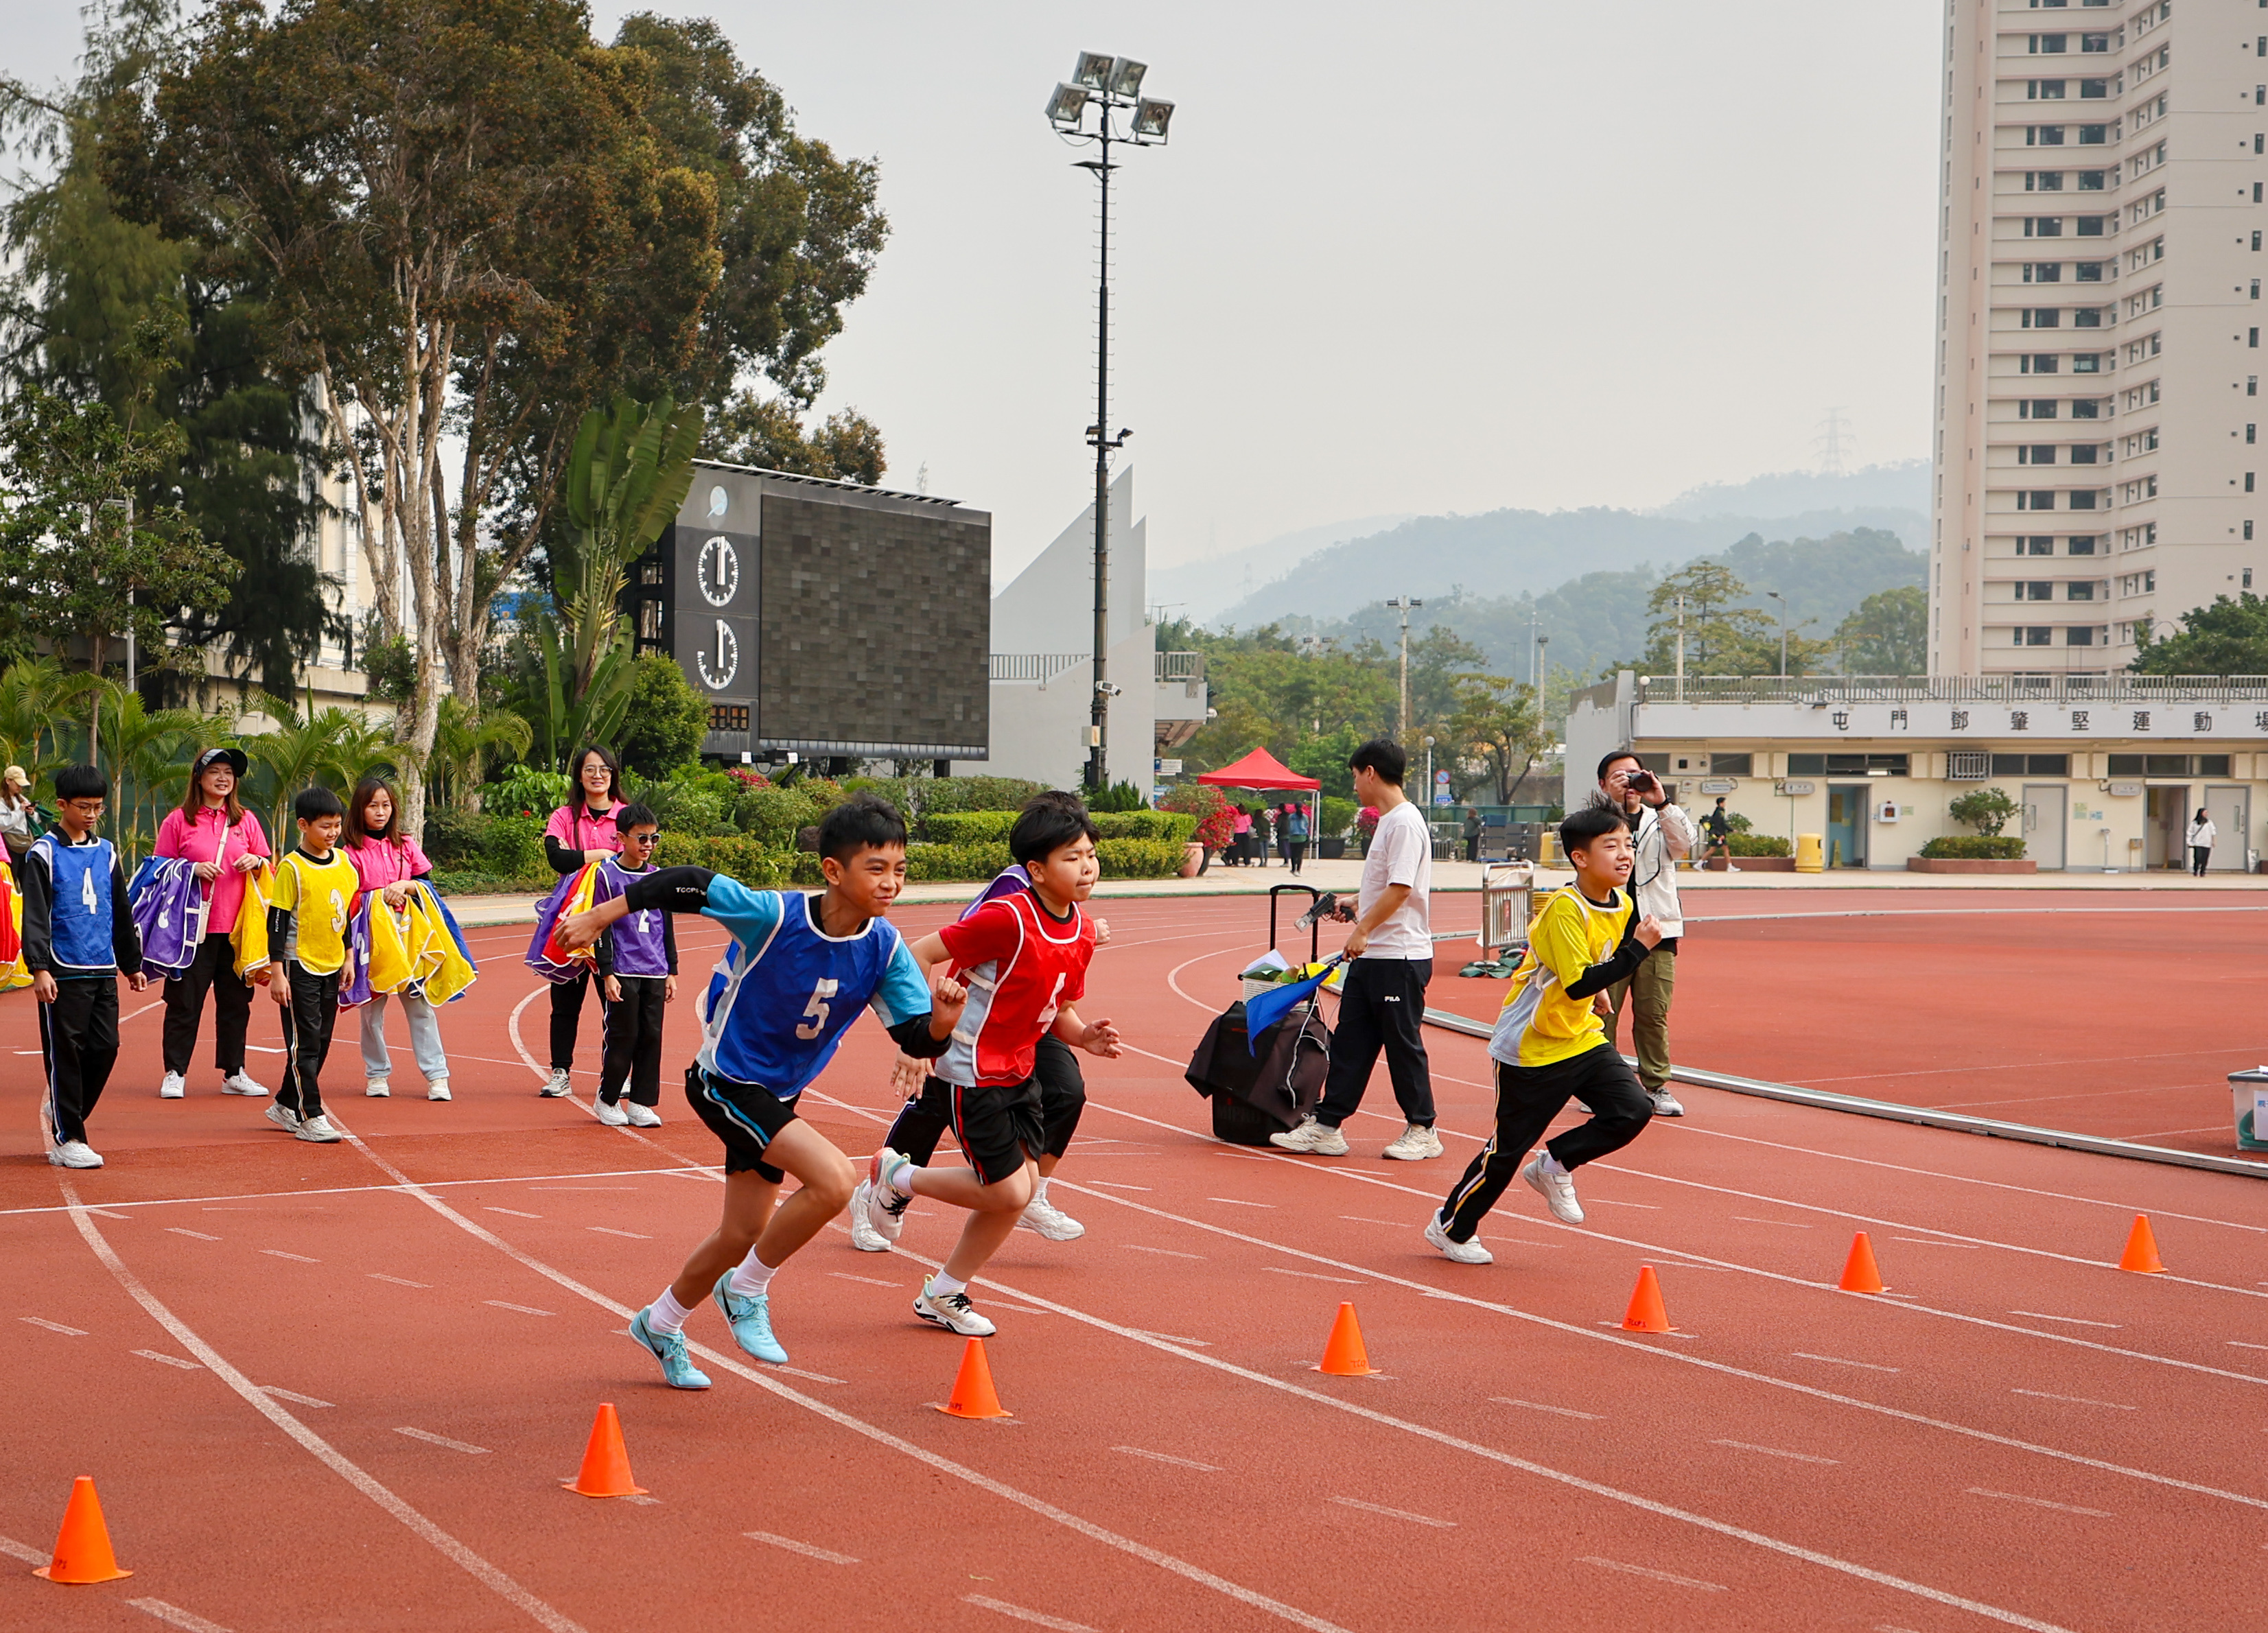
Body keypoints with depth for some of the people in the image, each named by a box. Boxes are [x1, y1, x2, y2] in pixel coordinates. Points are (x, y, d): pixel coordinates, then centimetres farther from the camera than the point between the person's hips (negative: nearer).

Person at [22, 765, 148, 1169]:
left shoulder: (106, 852, 15)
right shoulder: (44, 853, -3)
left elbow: (121, 915, 22)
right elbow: (34, 916, -9)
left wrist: (132, 964, 24)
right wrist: (39, 968, -18)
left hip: (103, 970, 6)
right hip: (63, 971, -6)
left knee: (105, 1048, 3)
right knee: (65, 1052, -3)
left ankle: (63, 1115, 22)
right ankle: (66, 1139, 2)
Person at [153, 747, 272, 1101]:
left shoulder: (246, 820, 12)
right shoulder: (179, 820, 2)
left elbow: (268, 866, 18)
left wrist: (256, 862, -5)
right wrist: (193, 869, -13)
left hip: (237, 927, 3)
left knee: (236, 1001, 6)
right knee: (184, 1002, -1)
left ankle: (234, 1073, 14)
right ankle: (175, 1074, 5)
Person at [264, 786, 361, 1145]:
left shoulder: (344, 861, 7)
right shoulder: (292, 867, -12)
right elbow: (277, 920, -11)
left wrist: (348, 958, 17)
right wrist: (276, 971, -14)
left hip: (331, 966, 7)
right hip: (300, 965, -7)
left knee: (321, 1043, 11)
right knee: (304, 1043, -6)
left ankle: (286, 1106, 24)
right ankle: (310, 1118, -5)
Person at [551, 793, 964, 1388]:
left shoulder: (884, 949, -13)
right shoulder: (773, 916, -27)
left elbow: (916, 1039, -13)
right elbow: (685, 886, -19)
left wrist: (942, 1021, -35)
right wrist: (598, 917, -13)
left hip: (777, 1094, 7)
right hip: (725, 1081, -7)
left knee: (742, 1236, 18)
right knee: (834, 1179, -26)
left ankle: (660, 1326, 44)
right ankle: (748, 1289, -3)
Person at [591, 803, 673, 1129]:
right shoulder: (608, 875, -3)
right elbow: (601, 928, -4)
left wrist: (671, 972, 14)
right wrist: (607, 973, -9)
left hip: (655, 973, 5)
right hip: (622, 972, -5)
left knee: (651, 1037, 2)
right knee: (623, 1037, -4)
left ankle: (640, 1104, 9)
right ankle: (607, 1100, 11)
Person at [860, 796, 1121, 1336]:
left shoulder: (1083, 932, 1)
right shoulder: (1008, 920, -24)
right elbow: (919, 955, -20)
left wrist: (1084, 1036, -8)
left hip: (1018, 1069, 8)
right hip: (970, 1071, -8)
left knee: (1024, 1185, 6)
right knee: (1008, 1191, -8)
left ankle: (944, 1295, 23)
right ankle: (897, 1178, 17)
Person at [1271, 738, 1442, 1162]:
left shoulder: (1405, 823, -15)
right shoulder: (1387, 822, 16)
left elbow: (1400, 888, -22)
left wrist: (1363, 929, -21)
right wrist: (1353, 907, 21)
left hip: (1400, 957, -10)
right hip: (1370, 956, 10)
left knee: (1403, 1043, -1)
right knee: (1350, 1043, 8)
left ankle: (1422, 1131, 9)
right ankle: (1326, 1127, 10)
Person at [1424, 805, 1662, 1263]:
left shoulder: (1622, 903, 1)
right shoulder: (1566, 910, -25)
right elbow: (1578, 984, -33)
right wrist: (1638, 950, -34)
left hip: (1583, 1037, 7)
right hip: (1532, 1047, -7)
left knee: (1633, 1110, -9)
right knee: (1509, 1146, 1)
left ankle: (1554, 1166, 13)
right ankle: (1450, 1227, 21)